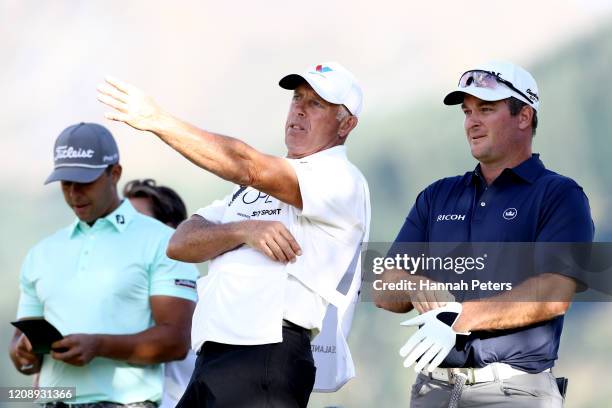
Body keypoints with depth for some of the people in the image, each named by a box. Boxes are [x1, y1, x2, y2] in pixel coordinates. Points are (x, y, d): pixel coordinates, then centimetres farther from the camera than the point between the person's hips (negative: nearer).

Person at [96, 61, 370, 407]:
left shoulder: (342, 180, 0)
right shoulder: (256, 186, 26)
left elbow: (247, 167, -16)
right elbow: (180, 245, 13)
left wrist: (157, 120, -18)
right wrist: (244, 230, -8)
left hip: (267, 353, -7)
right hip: (210, 357, 7)